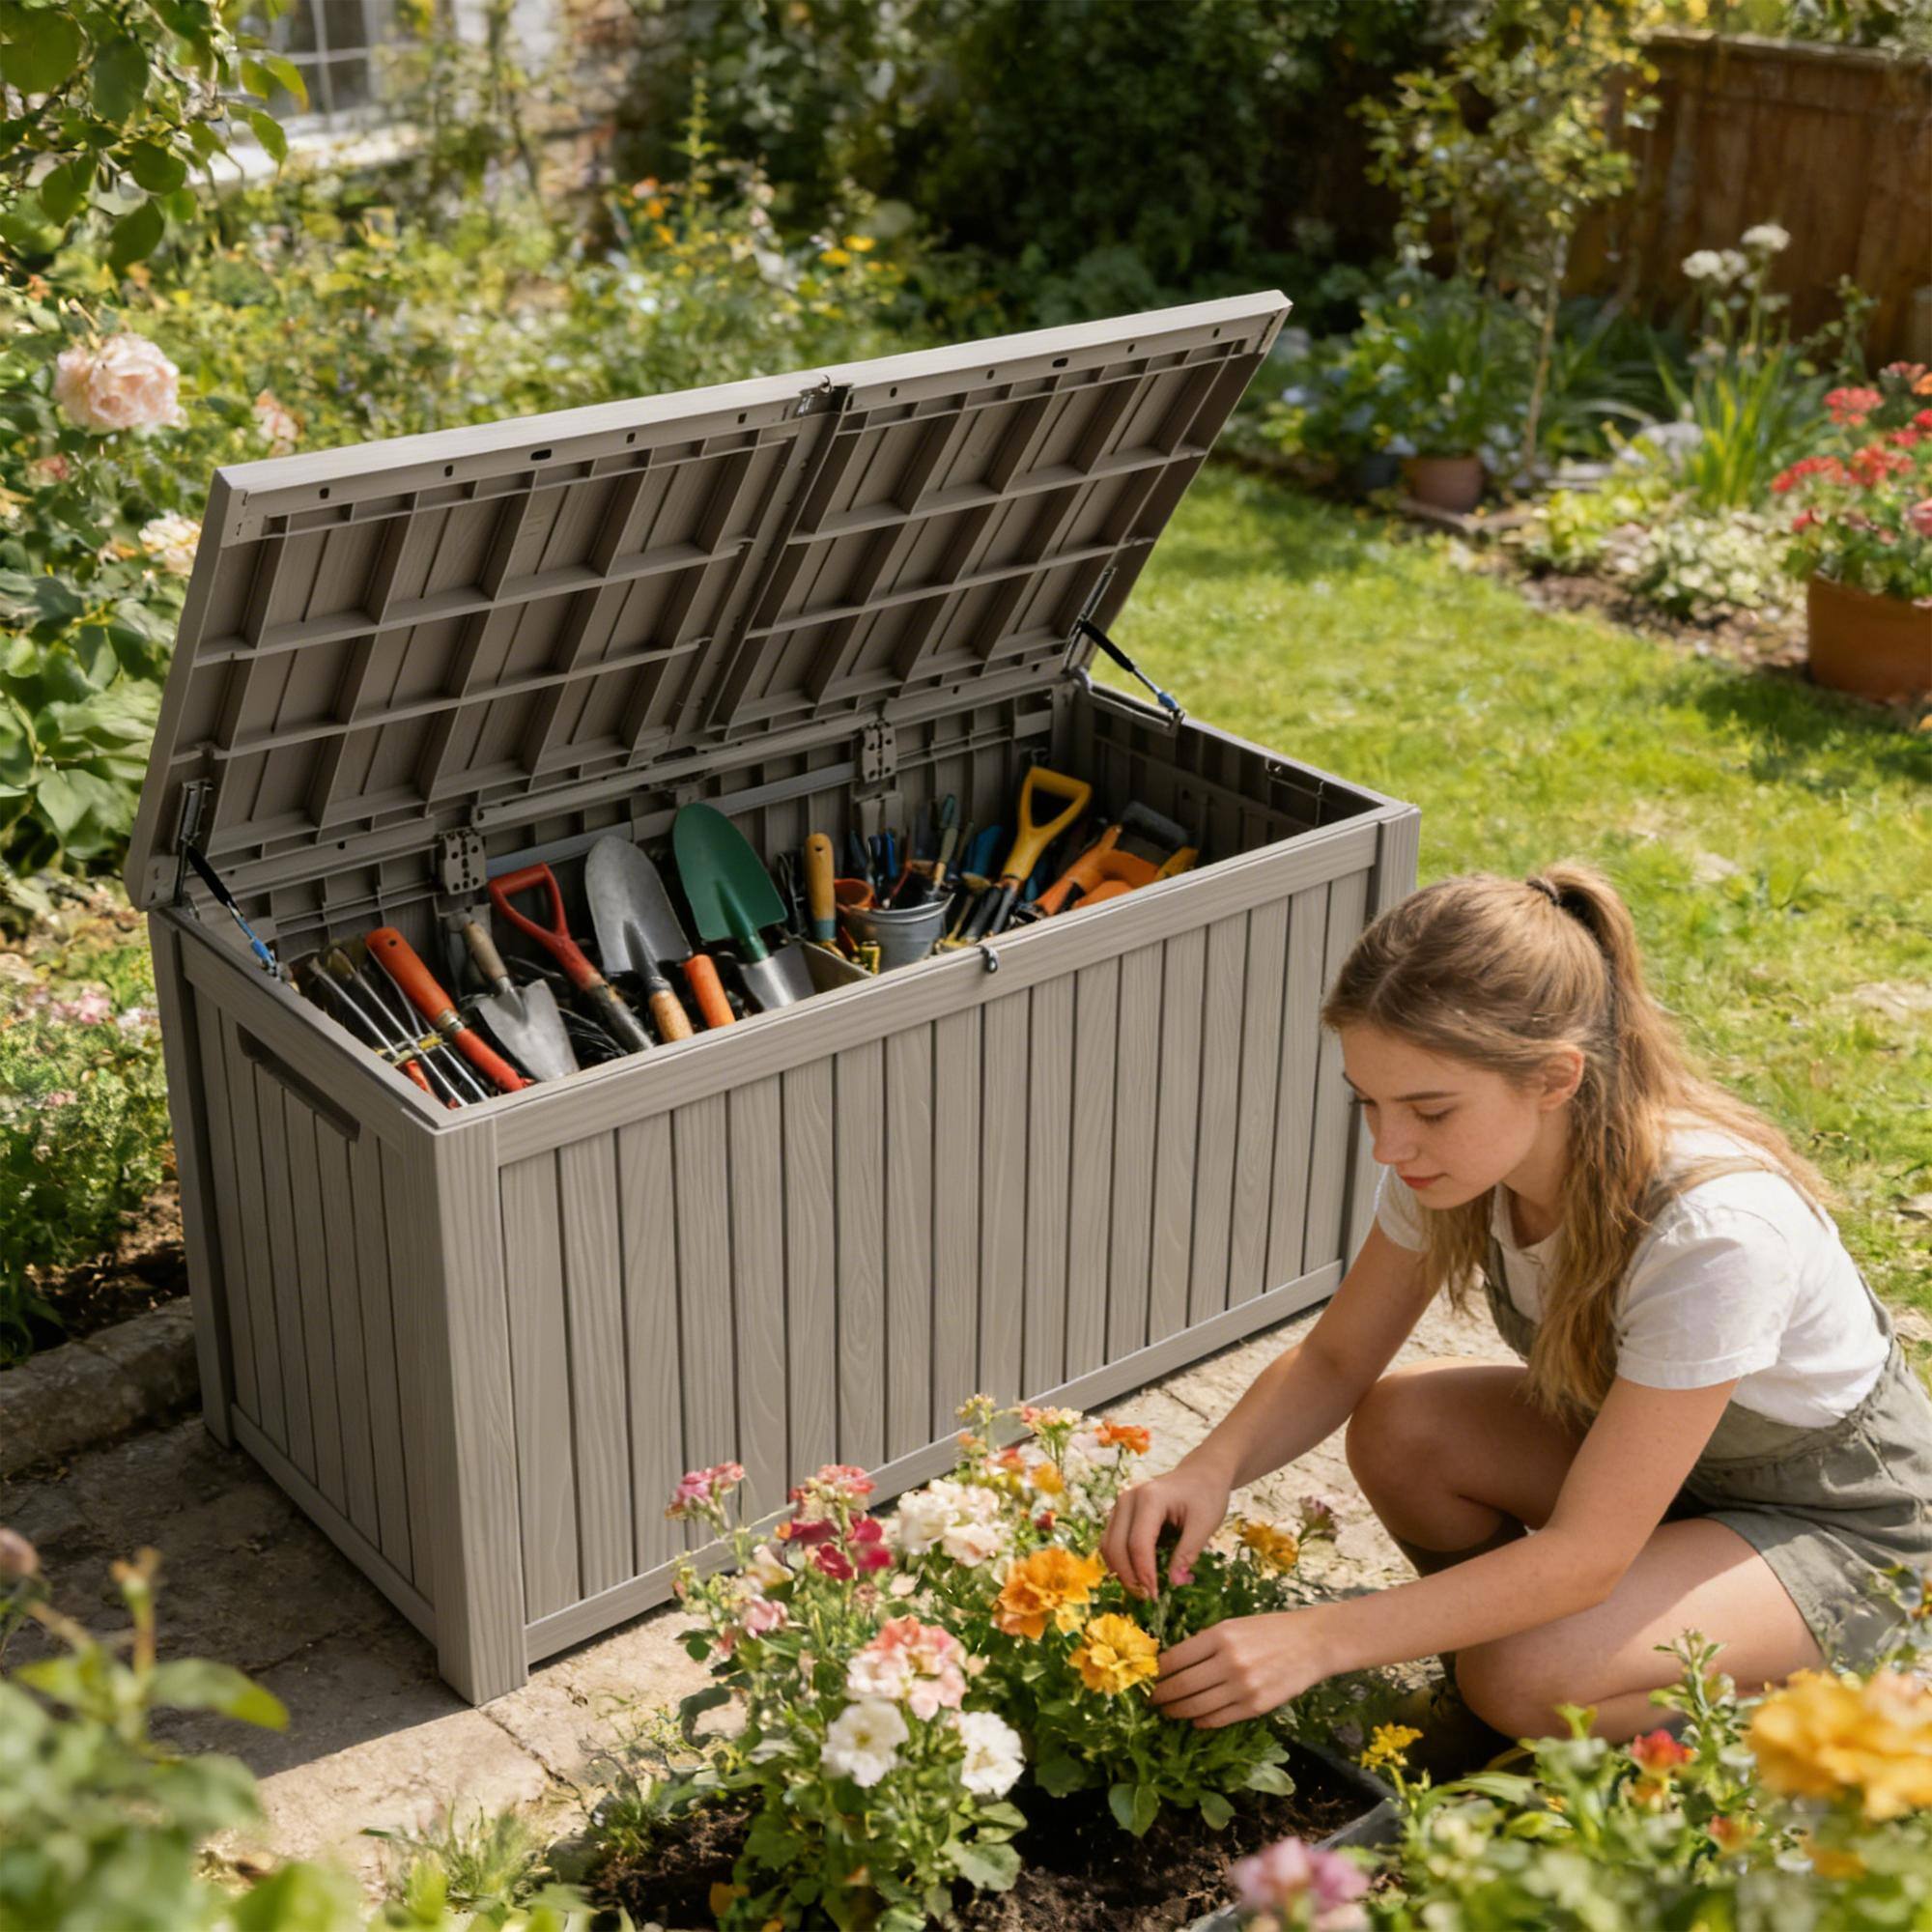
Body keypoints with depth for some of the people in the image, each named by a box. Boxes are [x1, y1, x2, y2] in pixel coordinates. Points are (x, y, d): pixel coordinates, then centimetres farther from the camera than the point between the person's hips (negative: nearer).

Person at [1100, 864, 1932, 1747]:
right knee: (1395, 1427, -19)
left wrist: (1319, 1638, -39)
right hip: (1646, 1442, 6)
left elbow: (1585, 1556, -35)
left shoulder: (1715, 1228, -39)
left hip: (1842, 1530, -6)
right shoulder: (1463, 1141, -19)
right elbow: (1335, 1359, -7)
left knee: (1524, 1680, -27)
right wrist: (1211, 1467, -27)